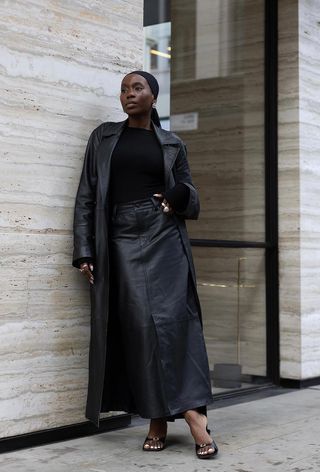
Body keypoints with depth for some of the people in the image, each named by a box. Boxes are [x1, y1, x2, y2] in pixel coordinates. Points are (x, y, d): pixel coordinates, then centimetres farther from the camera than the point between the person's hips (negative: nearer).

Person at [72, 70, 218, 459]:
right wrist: (83, 252, -3)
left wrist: (180, 196, -11)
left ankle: (190, 411, -11)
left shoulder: (173, 145, 13)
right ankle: (158, 419, -1)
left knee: (172, 319, -13)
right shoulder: (103, 137, 12)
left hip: (164, 238, 0)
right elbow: (86, 197, 7)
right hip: (122, 241, 0)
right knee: (140, 325, -8)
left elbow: (192, 202, 14)